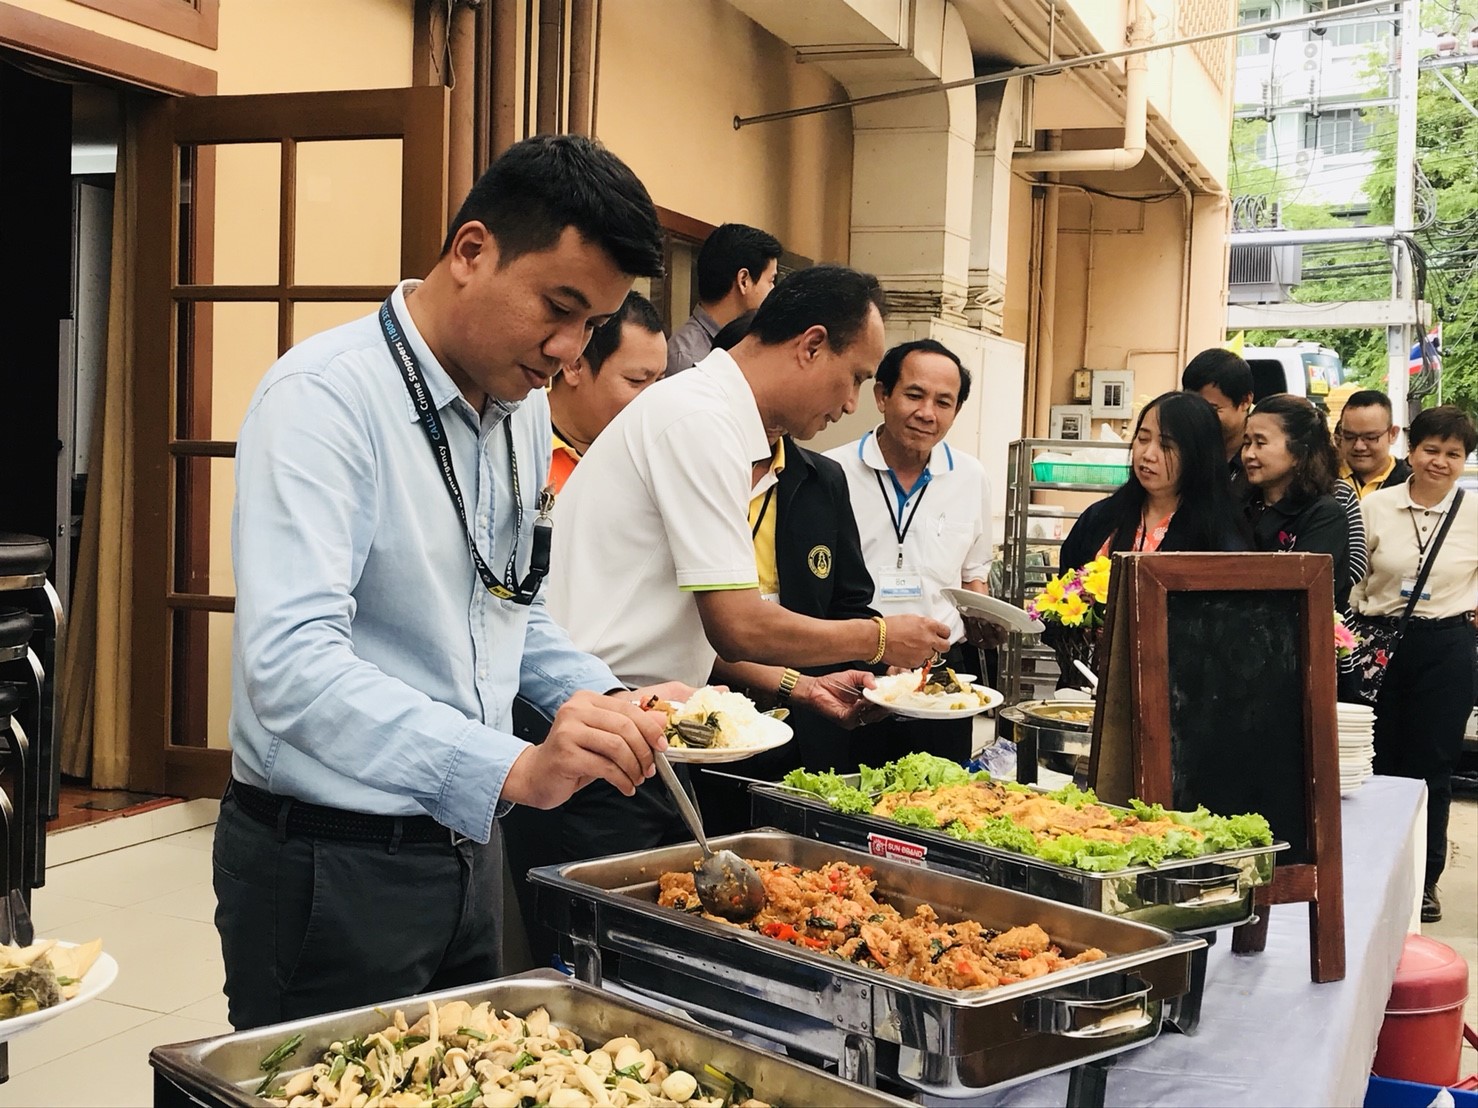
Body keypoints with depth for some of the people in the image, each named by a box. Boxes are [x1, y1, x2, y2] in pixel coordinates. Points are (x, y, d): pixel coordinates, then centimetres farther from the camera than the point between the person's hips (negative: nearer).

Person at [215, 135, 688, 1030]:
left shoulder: (526, 407, 6)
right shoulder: (327, 396, -20)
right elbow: (292, 663, -32)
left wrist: (610, 701, 2)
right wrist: (511, 769, -41)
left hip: (467, 844, 8)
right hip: (329, 864, -8)